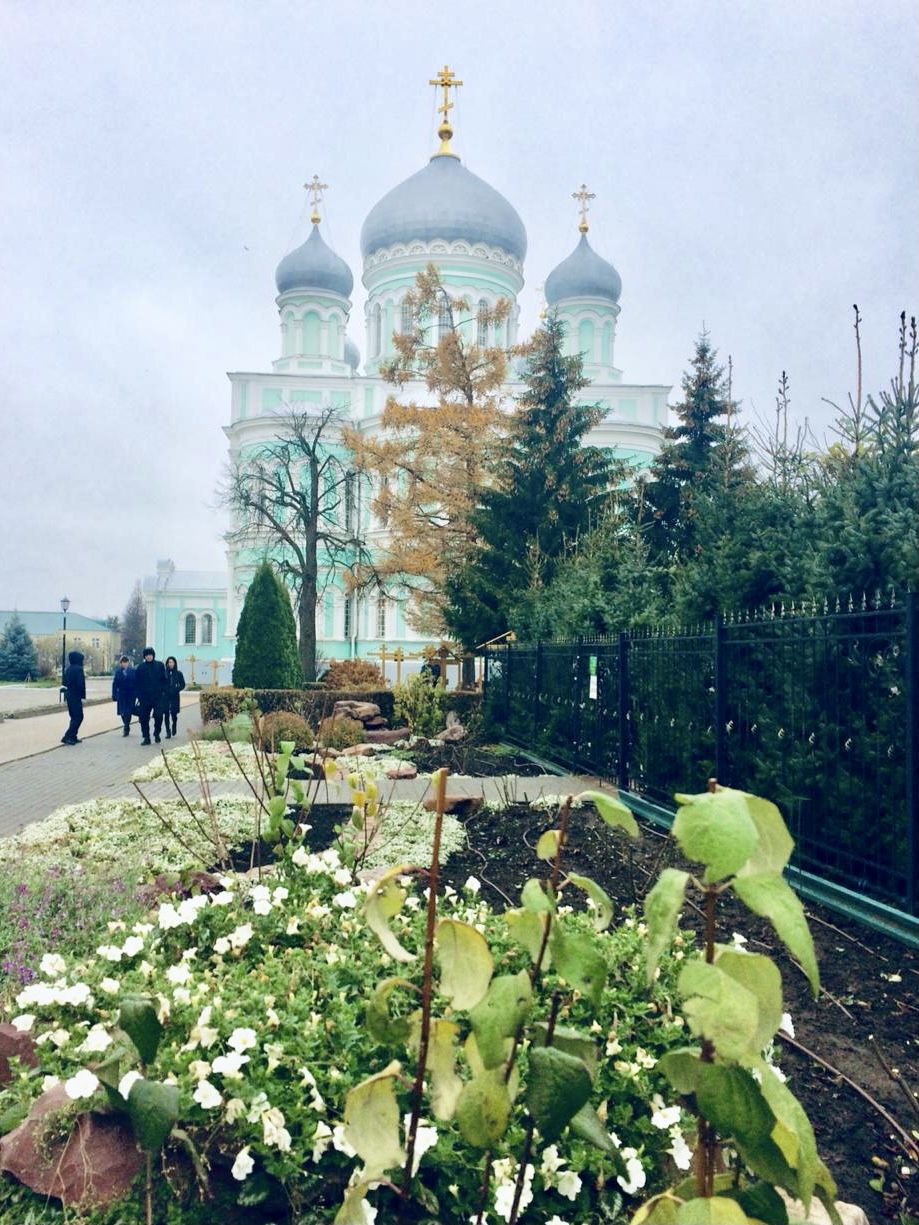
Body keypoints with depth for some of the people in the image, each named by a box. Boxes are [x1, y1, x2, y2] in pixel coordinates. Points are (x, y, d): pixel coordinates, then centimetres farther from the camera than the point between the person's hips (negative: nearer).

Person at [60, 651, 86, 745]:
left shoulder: (67, 669, 10)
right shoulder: (78, 669, -16)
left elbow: (65, 682, 15)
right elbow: (81, 684, -21)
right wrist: (82, 696, -15)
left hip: (69, 695, 9)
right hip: (76, 696, -9)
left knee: (74, 717, 16)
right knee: (78, 717, -3)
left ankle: (72, 737, 18)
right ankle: (67, 737, -9)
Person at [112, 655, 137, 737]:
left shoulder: (133, 671, -1)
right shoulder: (118, 672, 3)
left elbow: (136, 683, 0)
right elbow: (115, 683, 3)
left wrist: (137, 694, -3)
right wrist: (114, 695, -2)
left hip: (131, 695, -2)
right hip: (121, 695, 2)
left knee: (128, 712, -6)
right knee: (123, 712, 4)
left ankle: (126, 729, -1)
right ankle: (127, 727, 24)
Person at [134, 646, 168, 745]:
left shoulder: (159, 665, 3)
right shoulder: (141, 667, 4)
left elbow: (164, 679, 4)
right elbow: (137, 682, 6)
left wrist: (163, 691, -4)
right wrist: (139, 695, -1)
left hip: (158, 696, -1)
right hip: (145, 697, 1)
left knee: (158, 715, -8)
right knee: (144, 718, 2)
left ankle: (157, 734, 15)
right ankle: (146, 737, 13)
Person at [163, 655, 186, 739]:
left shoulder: (178, 674, 4)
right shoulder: (164, 673, 3)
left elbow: (182, 684, 5)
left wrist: (177, 690, -10)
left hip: (175, 696, 0)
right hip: (166, 696, 0)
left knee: (174, 713, 0)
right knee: (167, 714, -4)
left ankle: (173, 727, 30)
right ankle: (168, 732, 0)